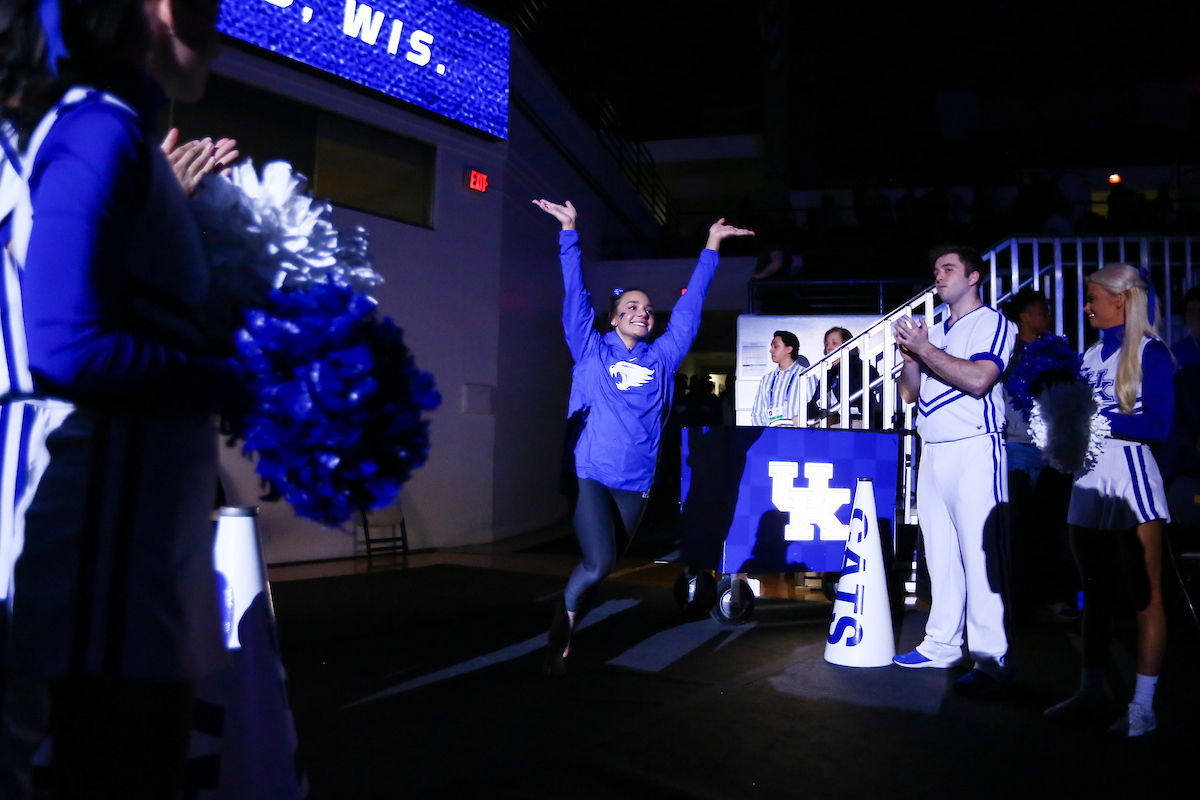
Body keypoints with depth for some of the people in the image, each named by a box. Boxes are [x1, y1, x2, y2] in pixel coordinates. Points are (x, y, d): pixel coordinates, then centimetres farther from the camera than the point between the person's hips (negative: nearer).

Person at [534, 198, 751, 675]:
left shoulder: (662, 358, 10)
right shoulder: (591, 350, 5)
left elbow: (689, 307, 13)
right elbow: (574, 296, 2)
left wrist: (711, 247, 16)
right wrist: (569, 233, 0)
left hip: (635, 484, 4)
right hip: (589, 476, -3)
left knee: (601, 569, 10)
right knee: (599, 562, -18)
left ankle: (563, 639, 30)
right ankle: (561, 624, 10)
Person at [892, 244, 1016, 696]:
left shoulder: (993, 323, 1)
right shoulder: (934, 331, 21)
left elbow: (978, 379, -16)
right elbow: (910, 394, 18)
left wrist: (924, 348, -11)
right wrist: (909, 354, 1)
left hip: (974, 450, -7)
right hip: (931, 451, 7)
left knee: (978, 552, -8)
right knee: (940, 554, 8)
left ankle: (990, 658, -4)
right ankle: (942, 645, 15)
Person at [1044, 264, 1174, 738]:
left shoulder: (1149, 353, -4)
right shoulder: (1091, 355, 14)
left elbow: (1159, 424, -12)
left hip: (1129, 473, -7)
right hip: (1088, 476, 7)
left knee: (1145, 595, 0)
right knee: (1095, 593, 12)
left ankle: (1142, 707, 6)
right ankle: (1091, 694, 22)